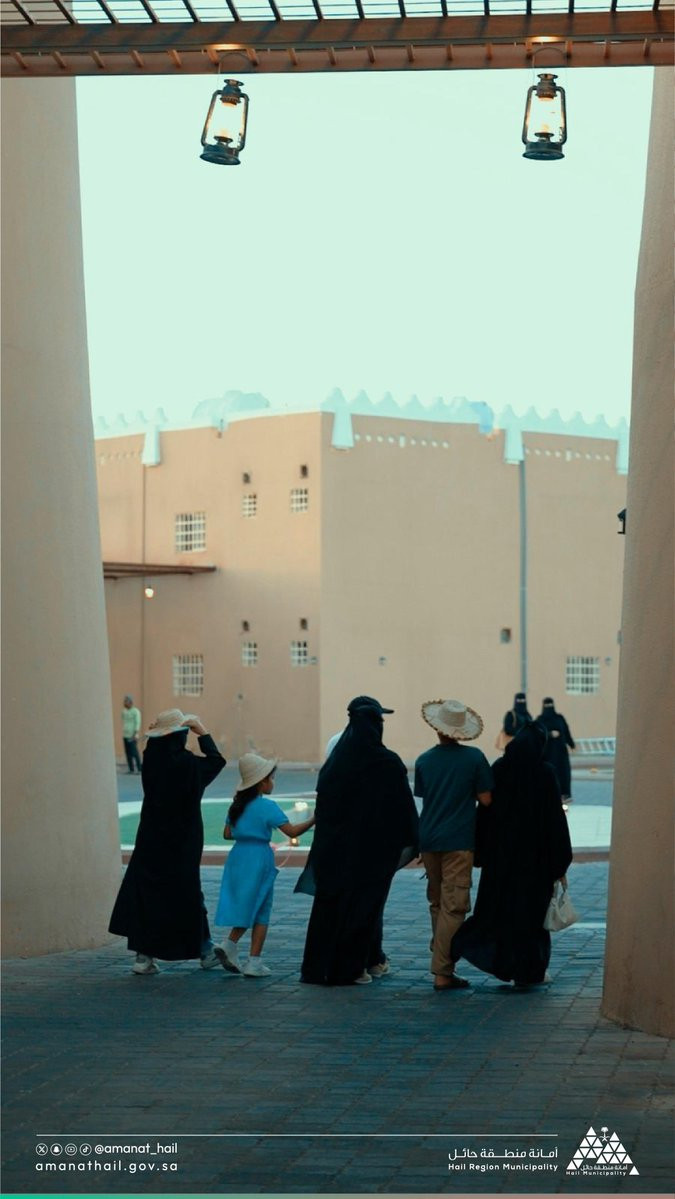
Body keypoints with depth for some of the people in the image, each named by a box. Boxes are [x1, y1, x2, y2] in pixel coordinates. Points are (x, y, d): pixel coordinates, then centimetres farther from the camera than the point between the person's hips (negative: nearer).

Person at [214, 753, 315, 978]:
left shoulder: (237, 805, 7)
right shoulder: (268, 807, -12)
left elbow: (227, 834, 12)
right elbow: (292, 831, -17)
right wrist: (313, 820, -7)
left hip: (238, 856, 6)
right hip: (259, 859, -6)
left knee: (246, 908, 17)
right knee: (261, 912, 4)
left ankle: (229, 945, -2)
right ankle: (254, 963, 4)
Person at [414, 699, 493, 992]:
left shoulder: (423, 761, 4)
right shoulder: (474, 758, -6)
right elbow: (486, 800, -4)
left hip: (428, 840, 4)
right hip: (458, 841, -4)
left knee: (437, 904, 18)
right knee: (453, 907, -4)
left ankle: (440, 955, 24)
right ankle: (442, 972, -8)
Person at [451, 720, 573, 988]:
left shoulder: (499, 768, -1)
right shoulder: (544, 773, -9)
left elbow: (486, 809, 0)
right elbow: (555, 816, -8)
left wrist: (482, 852, 7)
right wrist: (560, 861, -2)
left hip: (501, 848, 2)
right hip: (535, 853, -2)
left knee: (499, 904, 11)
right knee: (532, 907, 6)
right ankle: (529, 970, 10)